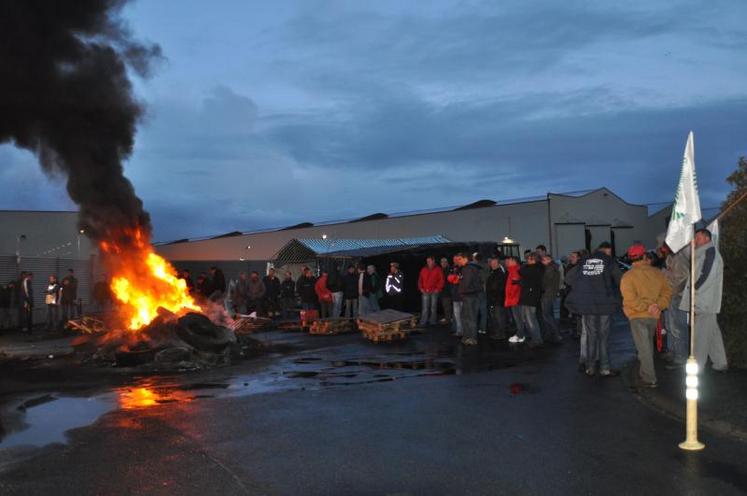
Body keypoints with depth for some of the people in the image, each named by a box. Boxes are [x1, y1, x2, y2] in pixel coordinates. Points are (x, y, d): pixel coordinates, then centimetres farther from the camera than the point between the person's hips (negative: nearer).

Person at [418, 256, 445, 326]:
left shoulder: (438, 269, 3)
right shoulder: (423, 270, 12)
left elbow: (441, 280, 0)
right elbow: (420, 280, 15)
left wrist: (438, 289, -7)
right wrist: (421, 288, 4)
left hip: (434, 292, -2)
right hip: (425, 292, 2)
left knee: (433, 308, 3)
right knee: (425, 308, -1)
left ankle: (433, 322, 10)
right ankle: (423, 322, -1)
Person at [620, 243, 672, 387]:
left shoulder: (628, 276, -11)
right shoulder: (657, 273, 2)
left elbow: (630, 299, -20)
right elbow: (667, 292, 0)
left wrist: (646, 307, -14)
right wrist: (659, 306, -9)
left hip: (638, 316, -5)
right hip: (654, 316, 5)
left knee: (644, 347, -1)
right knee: (648, 345, 21)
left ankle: (650, 379, -4)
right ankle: (644, 373, 34)